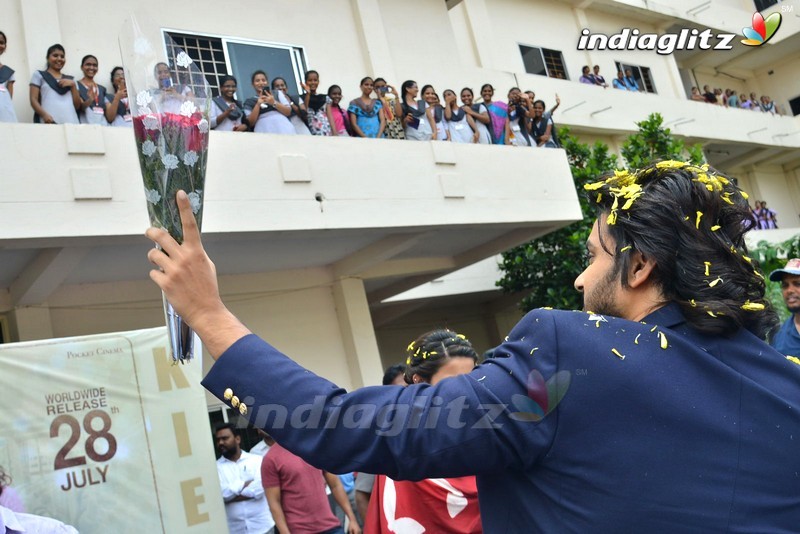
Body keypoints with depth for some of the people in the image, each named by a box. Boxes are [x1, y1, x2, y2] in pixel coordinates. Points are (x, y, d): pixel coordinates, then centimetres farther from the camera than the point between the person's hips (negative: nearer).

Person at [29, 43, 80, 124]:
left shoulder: (70, 79, 28)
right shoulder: (39, 75, 17)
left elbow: (77, 105, 19)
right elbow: (33, 100, 5)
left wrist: (73, 85, 6)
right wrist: (44, 115, -14)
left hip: (71, 123, 4)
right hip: (49, 122, -3)